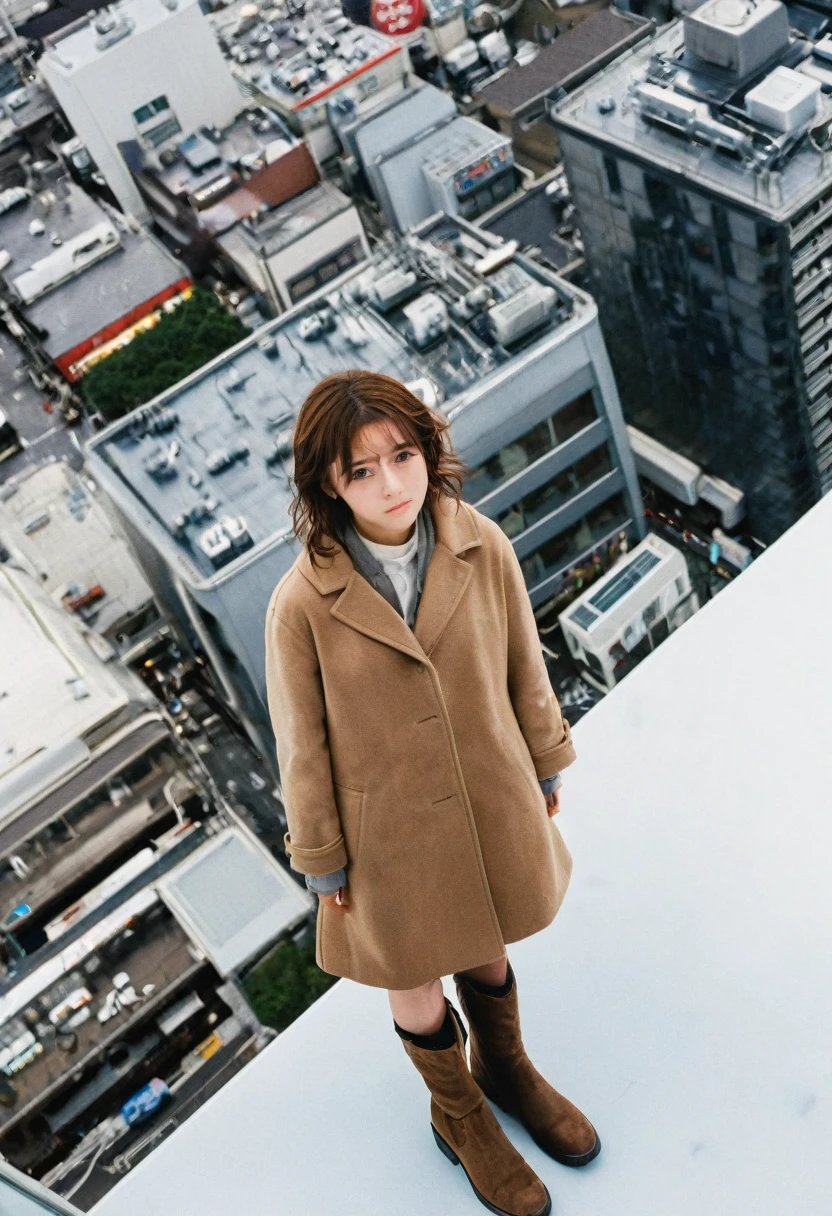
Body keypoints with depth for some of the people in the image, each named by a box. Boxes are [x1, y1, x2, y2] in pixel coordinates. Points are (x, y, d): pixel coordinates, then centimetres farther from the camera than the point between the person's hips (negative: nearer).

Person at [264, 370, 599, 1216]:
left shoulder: (481, 546, -16)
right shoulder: (303, 604, -25)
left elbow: (522, 664, -1)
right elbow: (302, 744, -13)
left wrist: (546, 763, 10)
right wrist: (324, 861, -4)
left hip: (492, 801, 3)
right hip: (392, 827, -2)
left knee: (486, 949, 27)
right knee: (417, 982, 21)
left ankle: (504, 1067, 60)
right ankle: (459, 1117, 53)